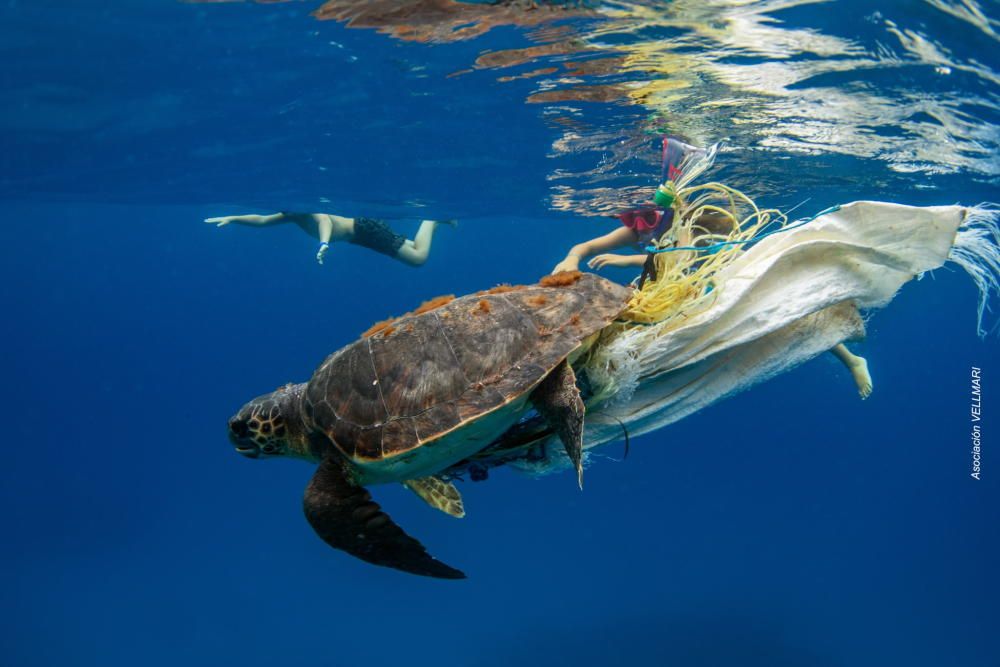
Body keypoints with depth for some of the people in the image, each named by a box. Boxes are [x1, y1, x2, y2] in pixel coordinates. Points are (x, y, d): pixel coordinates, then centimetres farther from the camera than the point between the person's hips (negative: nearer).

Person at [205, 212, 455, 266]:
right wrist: (231, 218, 3)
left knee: (419, 257, -14)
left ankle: (432, 220, 6)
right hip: (359, 230, 9)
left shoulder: (313, 211, -25)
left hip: (367, 229, -9)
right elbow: (261, 220, 10)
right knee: (411, 249, 22)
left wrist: (324, 243, -68)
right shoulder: (295, 215, 2)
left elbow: (326, 222, -49)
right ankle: (436, 217, 32)